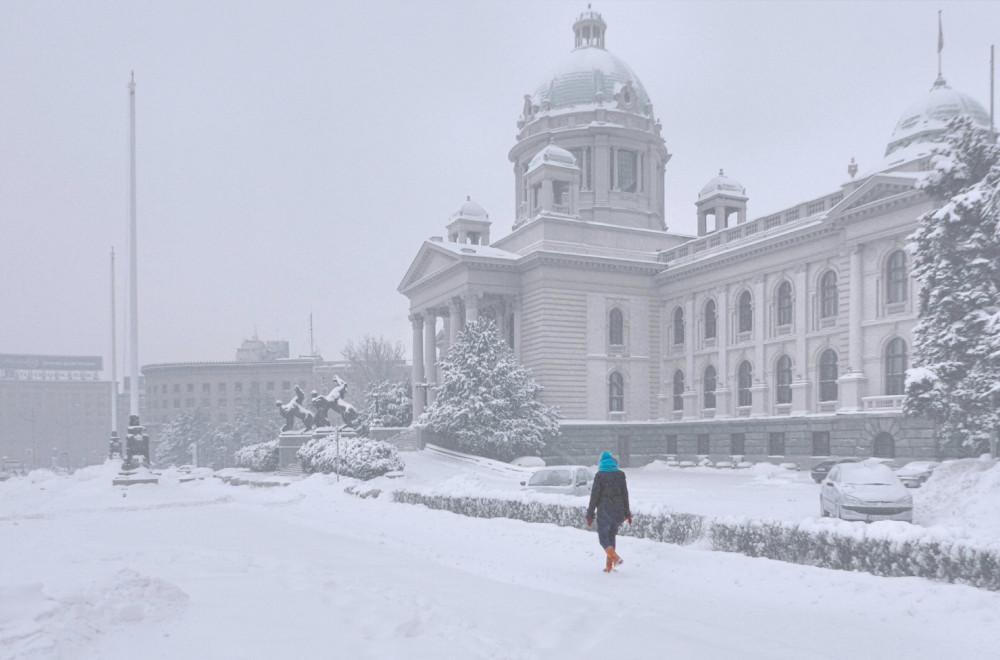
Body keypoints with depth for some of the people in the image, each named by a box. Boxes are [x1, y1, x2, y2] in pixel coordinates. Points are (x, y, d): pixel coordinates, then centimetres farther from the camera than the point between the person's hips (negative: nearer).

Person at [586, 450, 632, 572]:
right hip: (618, 512, 4)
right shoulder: (620, 475, 3)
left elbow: (594, 495, -9)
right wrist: (627, 513, 15)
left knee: (603, 537, 5)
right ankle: (608, 565, 13)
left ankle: (614, 557, -20)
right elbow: (625, 495, 7)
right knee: (611, 536, 15)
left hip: (604, 512, -4)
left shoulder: (599, 476, -9)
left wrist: (590, 515, -4)